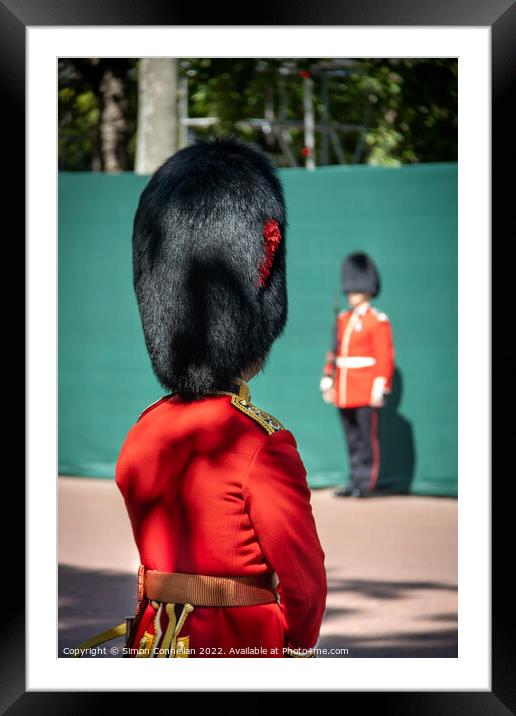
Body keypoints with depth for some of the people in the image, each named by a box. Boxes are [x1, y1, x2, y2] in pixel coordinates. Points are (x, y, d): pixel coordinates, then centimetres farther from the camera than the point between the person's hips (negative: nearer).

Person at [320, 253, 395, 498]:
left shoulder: (378, 321, -5)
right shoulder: (343, 319, 15)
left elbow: (386, 358, -9)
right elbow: (333, 353, 17)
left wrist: (380, 389, -14)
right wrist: (327, 381, 11)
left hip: (367, 393, -7)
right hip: (344, 392, 7)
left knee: (368, 438, -3)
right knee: (352, 439, 9)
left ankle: (367, 483, 0)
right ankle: (356, 481, 13)